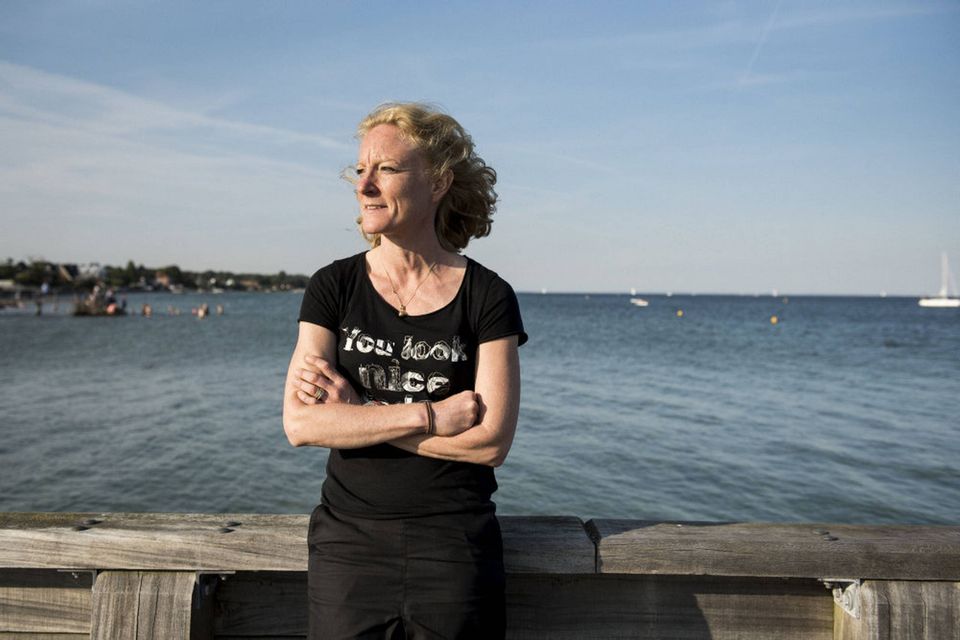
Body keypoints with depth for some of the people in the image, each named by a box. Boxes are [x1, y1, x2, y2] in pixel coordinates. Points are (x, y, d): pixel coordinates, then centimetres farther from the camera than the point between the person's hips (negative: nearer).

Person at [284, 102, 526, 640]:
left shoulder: (488, 297, -6)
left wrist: (355, 412, -13)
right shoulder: (333, 287, -1)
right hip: (350, 538, 2)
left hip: (456, 544, -1)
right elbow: (300, 424, -11)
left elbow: (491, 441, -14)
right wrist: (428, 415, -16)